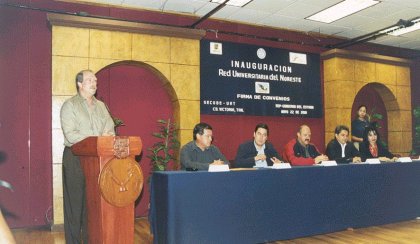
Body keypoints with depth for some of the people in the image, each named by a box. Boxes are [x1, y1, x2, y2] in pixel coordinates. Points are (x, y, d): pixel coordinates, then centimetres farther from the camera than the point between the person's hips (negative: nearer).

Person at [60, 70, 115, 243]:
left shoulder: (101, 106, 17)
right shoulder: (70, 105, -1)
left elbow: (110, 130, 12)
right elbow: (70, 135, -14)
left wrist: (108, 136, -12)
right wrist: (97, 138, -16)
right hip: (76, 159, -5)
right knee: (76, 202, 0)